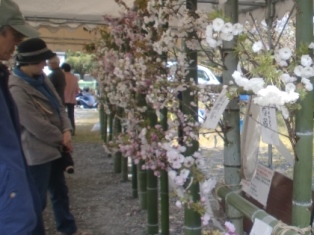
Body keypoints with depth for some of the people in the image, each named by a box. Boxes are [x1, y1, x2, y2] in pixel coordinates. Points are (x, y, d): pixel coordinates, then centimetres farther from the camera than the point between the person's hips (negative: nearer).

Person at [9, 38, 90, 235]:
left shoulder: (41, 78, 5)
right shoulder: (16, 90, -24)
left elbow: (58, 106, 9)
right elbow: (38, 126, -24)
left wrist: (67, 130, -7)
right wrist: (62, 139, -10)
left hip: (53, 148, 9)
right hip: (37, 152, -9)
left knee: (60, 191, 23)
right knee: (38, 199, 7)